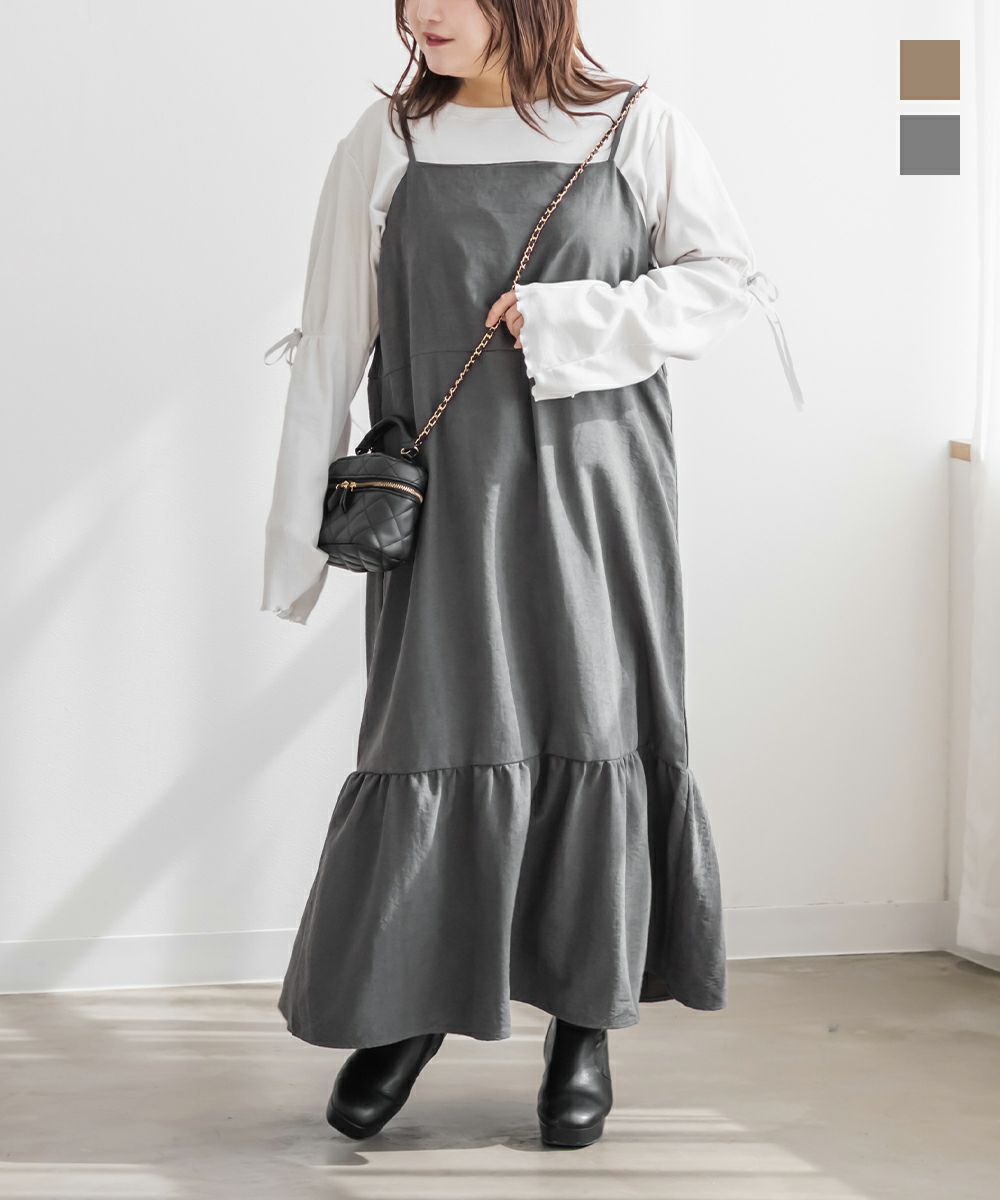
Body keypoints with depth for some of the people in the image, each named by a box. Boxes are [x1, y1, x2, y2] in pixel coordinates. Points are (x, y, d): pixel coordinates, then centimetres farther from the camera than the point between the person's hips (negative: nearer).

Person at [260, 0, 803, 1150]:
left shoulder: (637, 129, 1)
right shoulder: (387, 143, 4)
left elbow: (728, 275, 3)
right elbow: (332, 341, 5)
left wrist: (576, 322, -10)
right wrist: (303, 521, 4)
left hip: (594, 491, 0)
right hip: (444, 494, 1)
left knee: (594, 738, 2)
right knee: (438, 732, -1)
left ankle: (585, 1029, 16)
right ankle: (402, 1006, 17)